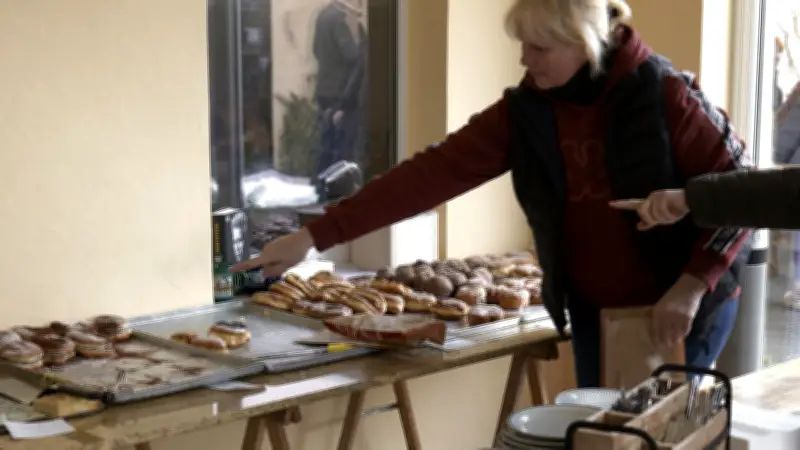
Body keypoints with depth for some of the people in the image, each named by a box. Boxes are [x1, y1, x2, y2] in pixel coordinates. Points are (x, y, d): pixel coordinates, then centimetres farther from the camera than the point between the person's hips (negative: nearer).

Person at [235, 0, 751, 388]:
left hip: (680, 310, -4)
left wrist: (693, 285, -23)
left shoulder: (663, 94, -17)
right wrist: (315, 235, -17)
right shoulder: (524, 111, -5)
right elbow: (432, 173, -11)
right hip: (593, 313, 4)